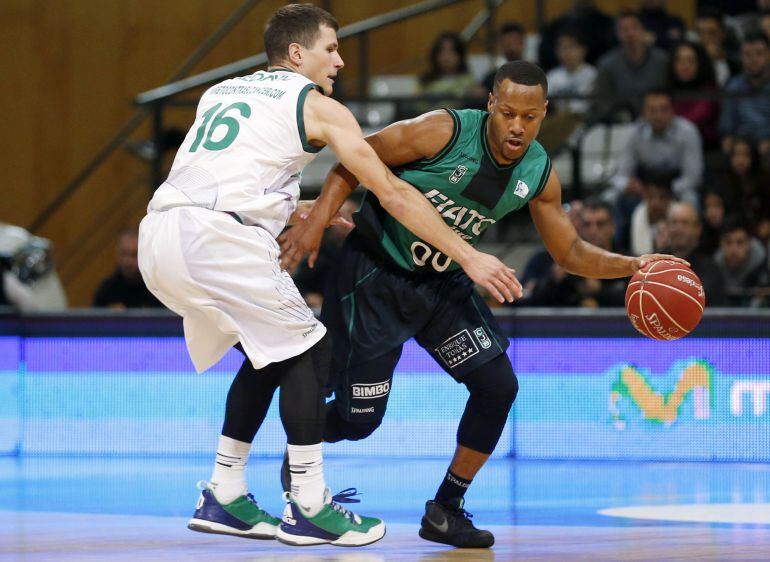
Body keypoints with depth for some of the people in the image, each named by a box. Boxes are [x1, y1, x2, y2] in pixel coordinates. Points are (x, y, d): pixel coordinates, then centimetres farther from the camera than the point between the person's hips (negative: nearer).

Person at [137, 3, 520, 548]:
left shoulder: (219, 93, 28)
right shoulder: (317, 106, 9)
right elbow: (394, 195, 7)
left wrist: (303, 212, 42)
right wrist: (470, 258, 11)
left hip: (159, 238, 7)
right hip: (218, 238, -7)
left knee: (273, 352, 22)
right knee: (307, 349, 6)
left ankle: (224, 498, 21)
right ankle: (309, 508, 4)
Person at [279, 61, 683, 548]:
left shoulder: (539, 175, -8)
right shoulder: (444, 132, -25)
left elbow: (569, 252, 5)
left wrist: (632, 266, -9)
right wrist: (318, 220, -27)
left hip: (443, 283, 5)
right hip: (375, 274, -5)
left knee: (498, 386, -6)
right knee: (360, 415, -4)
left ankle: (446, 511, 9)